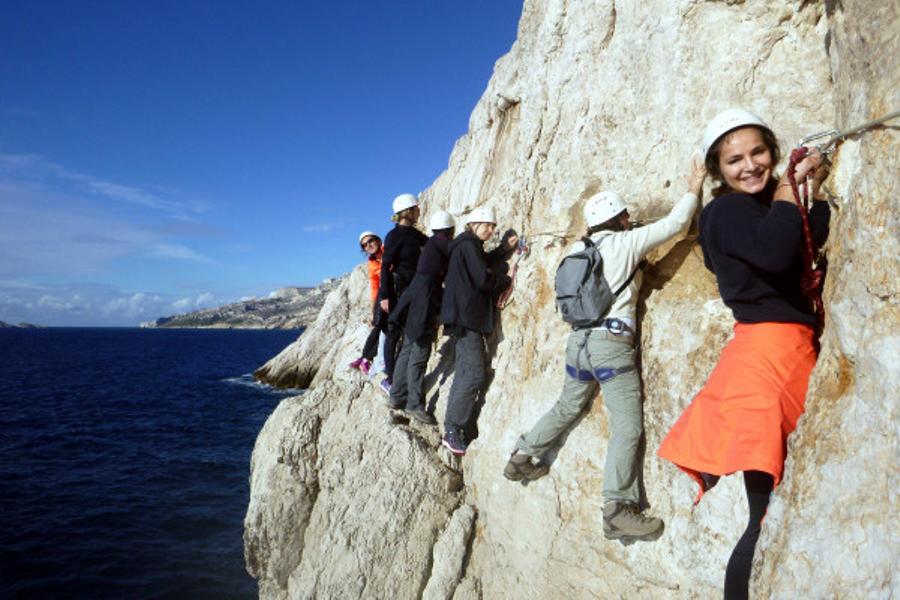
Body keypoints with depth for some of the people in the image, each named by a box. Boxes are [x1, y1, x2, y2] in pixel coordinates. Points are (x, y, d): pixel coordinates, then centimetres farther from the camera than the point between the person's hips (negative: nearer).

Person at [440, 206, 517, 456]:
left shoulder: (469, 245, 20)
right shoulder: (469, 245, -10)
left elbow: (484, 263, 22)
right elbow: (484, 280, -16)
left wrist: (505, 248, 14)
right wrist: (507, 280, 0)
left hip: (467, 316, 11)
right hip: (467, 316, -11)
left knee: (465, 371, 12)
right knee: (474, 373, -13)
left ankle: (452, 428, 16)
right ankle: (452, 429, -10)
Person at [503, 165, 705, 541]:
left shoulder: (577, 250, 11)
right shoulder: (625, 243, -4)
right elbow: (674, 224, 0)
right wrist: (693, 189, 13)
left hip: (579, 338, 7)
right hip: (612, 342, -7)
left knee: (567, 407, 24)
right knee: (628, 427, -4)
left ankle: (521, 459, 32)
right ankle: (618, 509, -7)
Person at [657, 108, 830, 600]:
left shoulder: (757, 205, 19)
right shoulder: (728, 209, -9)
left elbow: (811, 241, 28)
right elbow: (775, 254, -28)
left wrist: (816, 188, 19)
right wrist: (788, 184, -13)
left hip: (790, 347, 10)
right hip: (768, 348, -10)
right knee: (768, 513, -11)